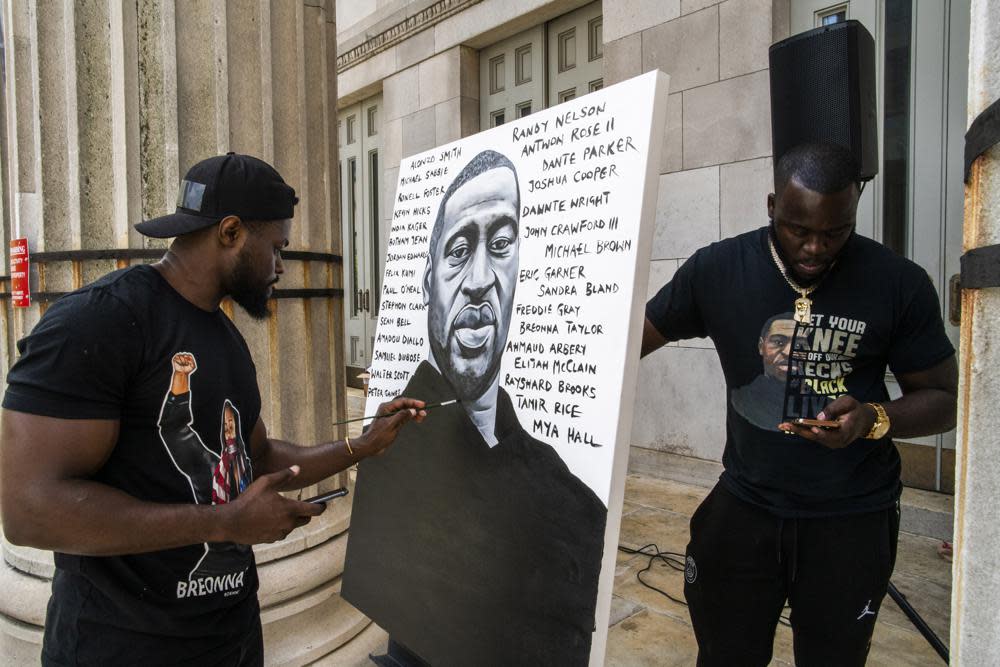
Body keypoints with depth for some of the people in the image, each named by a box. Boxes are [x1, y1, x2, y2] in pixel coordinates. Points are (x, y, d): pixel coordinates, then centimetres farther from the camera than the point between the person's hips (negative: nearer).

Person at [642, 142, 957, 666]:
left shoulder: (899, 283, -8)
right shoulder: (717, 270, -9)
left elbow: (943, 398, 1)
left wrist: (875, 419, -20)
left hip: (852, 519, 0)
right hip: (744, 507, 0)